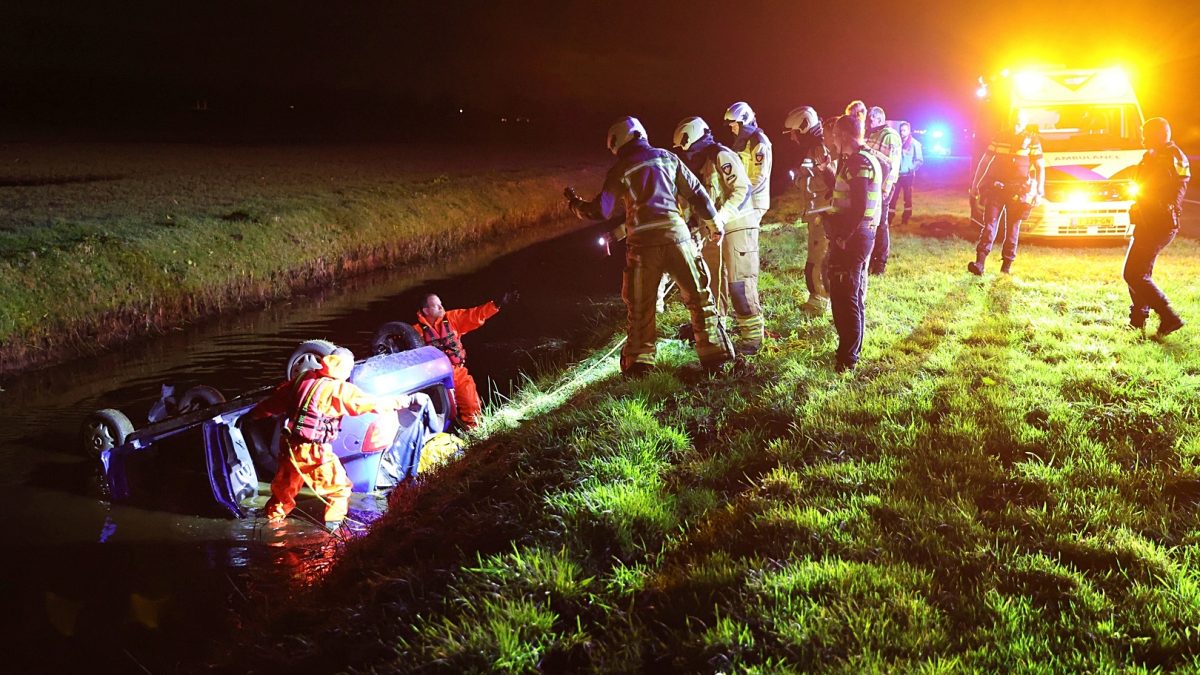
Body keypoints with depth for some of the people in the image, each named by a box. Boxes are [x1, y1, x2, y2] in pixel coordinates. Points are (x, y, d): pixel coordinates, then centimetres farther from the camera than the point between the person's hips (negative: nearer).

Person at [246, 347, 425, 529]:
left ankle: (274, 516, 44)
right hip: (314, 451, -6)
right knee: (339, 487, 13)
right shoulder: (340, 390, -13)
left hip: (290, 446, 7)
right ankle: (333, 521, 11)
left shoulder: (303, 379, 4)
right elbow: (373, 402, -14)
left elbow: (275, 400, 16)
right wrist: (407, 401, -9)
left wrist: (252, 415, 30)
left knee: (285, 484, 28)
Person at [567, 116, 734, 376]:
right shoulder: (667, 157, 10)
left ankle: (638, 361, 9)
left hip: (642, 240, -1)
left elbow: (601, 210, 6)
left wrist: (576, 205, 24)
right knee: (698, 297, 7)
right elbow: (696, 192, 9)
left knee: (640, 305, 9)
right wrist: (714, 224, 19)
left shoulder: (619, 170, 4)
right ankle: (714, 354, 5)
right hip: (676, 233, 1)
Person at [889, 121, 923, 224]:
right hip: (896, 174, 2)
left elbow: (919, 160, -3)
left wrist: (912, 168, -13)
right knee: (892, 197, -1)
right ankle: (889, 219, 3)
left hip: (908, 175, -2)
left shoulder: (914, 143, -5)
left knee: (907, 197, 10)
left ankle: (905, 220, 19)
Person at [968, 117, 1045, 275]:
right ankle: (980, 263, -18)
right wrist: (975, 184, 8)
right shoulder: (1000, 138, 7)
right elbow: (984, 162, 12)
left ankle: (1007, 265, 12)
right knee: (989, 225, -9)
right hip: (996, 188, 1)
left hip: (1019, 192, -1)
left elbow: (1040, 167, 3)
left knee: (1013, 229, 5)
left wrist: (1039, 192, -5)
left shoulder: (1032, 140, 2)